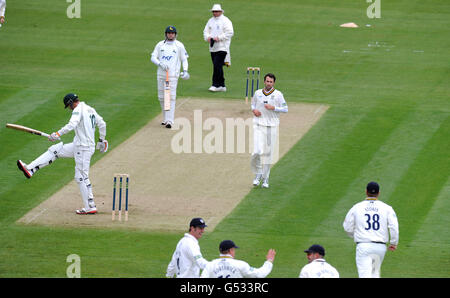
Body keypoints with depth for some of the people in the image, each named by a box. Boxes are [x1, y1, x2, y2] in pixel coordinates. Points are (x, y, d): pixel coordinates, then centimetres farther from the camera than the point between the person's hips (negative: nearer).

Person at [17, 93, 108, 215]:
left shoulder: (79, 110, -14)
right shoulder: (90, 109, 13)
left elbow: (72, 125, -30)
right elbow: (102, 124, 20)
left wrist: (58, 134, -32)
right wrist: (101, 140, 32)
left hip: (84, 148, -10)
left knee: (82, 177, -6)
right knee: (54, 150, 12)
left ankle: (90, 207, -3)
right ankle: (30, 169, 10)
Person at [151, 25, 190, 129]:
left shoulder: (179, 45, 6)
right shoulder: (160, 45, 11)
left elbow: (184, 59, 9)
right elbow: (153, 57, 6)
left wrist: (185, 70, -7)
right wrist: (160, 64, -13)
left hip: (173, 75, -3)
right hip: (161, 74, 3)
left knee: (171, 97, -12)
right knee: (161, 97, 7)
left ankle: (169, 121, -18)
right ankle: (165, 118, 21)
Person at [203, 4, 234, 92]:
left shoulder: (225, 21, -5)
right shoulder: (210, 21, 16)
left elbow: (230, 32, -13)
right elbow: (206, 31, 18)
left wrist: (219, 38, -19)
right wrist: (208, 37, -5)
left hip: (222, 47, -7)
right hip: (213, 48, 7)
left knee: (217, 65, -16)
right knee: (217, 66, 7)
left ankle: (216, 85, -15)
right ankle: (222, 85, 13)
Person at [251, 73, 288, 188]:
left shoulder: (278, 95, 2)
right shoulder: (257, 93, 8)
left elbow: (285, 109, 2)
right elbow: (253, 104, 23)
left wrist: (273, 108, -14)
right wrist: (254, 110, 0)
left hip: (272, 126, -1)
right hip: (258, 125, 1)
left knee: (268, 153, 2)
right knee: (258, 152, -14)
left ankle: (265, 179, 13)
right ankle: (258, 174, 7)